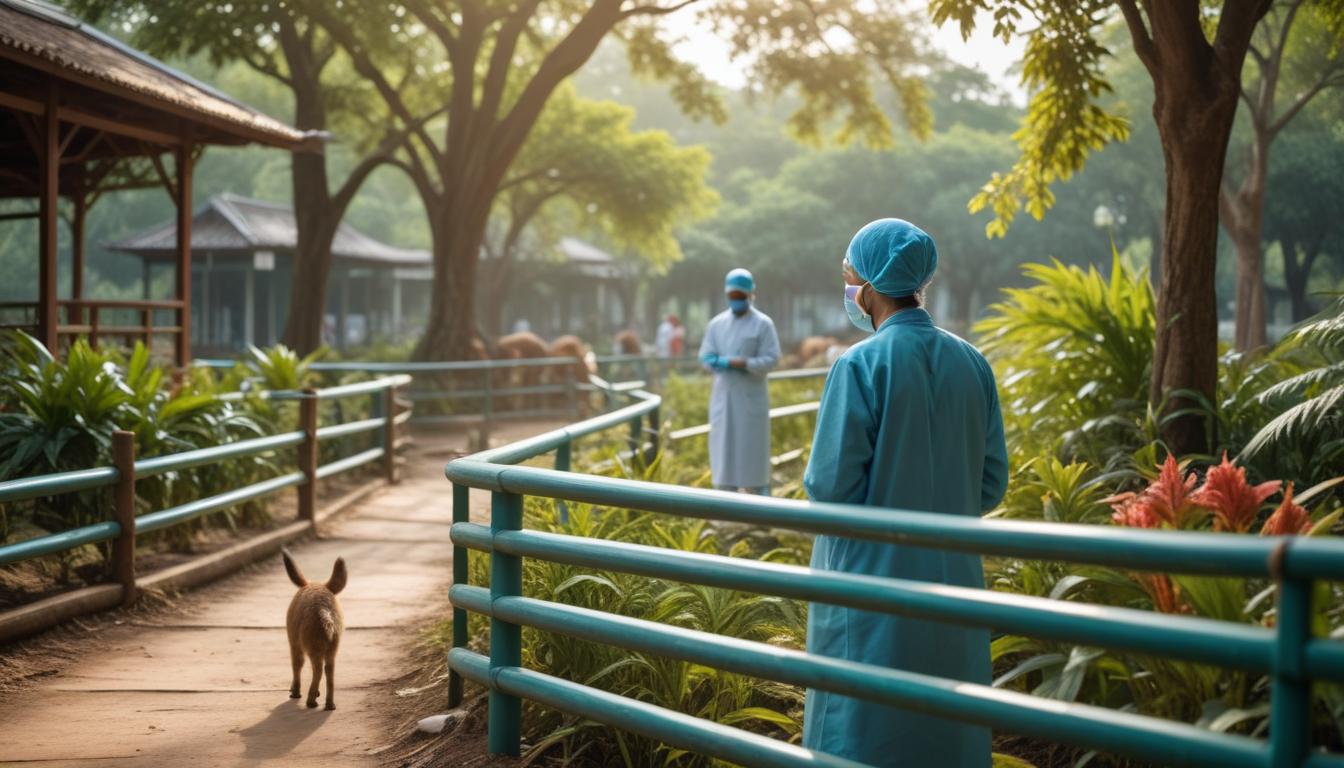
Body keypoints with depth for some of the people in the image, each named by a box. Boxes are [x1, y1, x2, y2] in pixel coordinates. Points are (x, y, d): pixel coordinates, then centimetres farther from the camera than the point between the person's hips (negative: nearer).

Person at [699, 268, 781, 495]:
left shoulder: (763, 324, -2)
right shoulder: (716, 324, 9)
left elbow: (771, 359, -10)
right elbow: (707, 358, 3)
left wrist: (741, 363, -19)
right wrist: (731, 362, -15)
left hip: (751, 397, -4)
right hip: (723, 397, 4)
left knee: (753, 451, -1)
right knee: (724, 451, 4)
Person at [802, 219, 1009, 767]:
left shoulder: (861, 366, -14)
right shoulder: (970, 363, 1)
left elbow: (830, 486, -14)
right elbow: (991, 483, 5)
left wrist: (818, 484, 7)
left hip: (872, 583, -5)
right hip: (951, 580, 5)